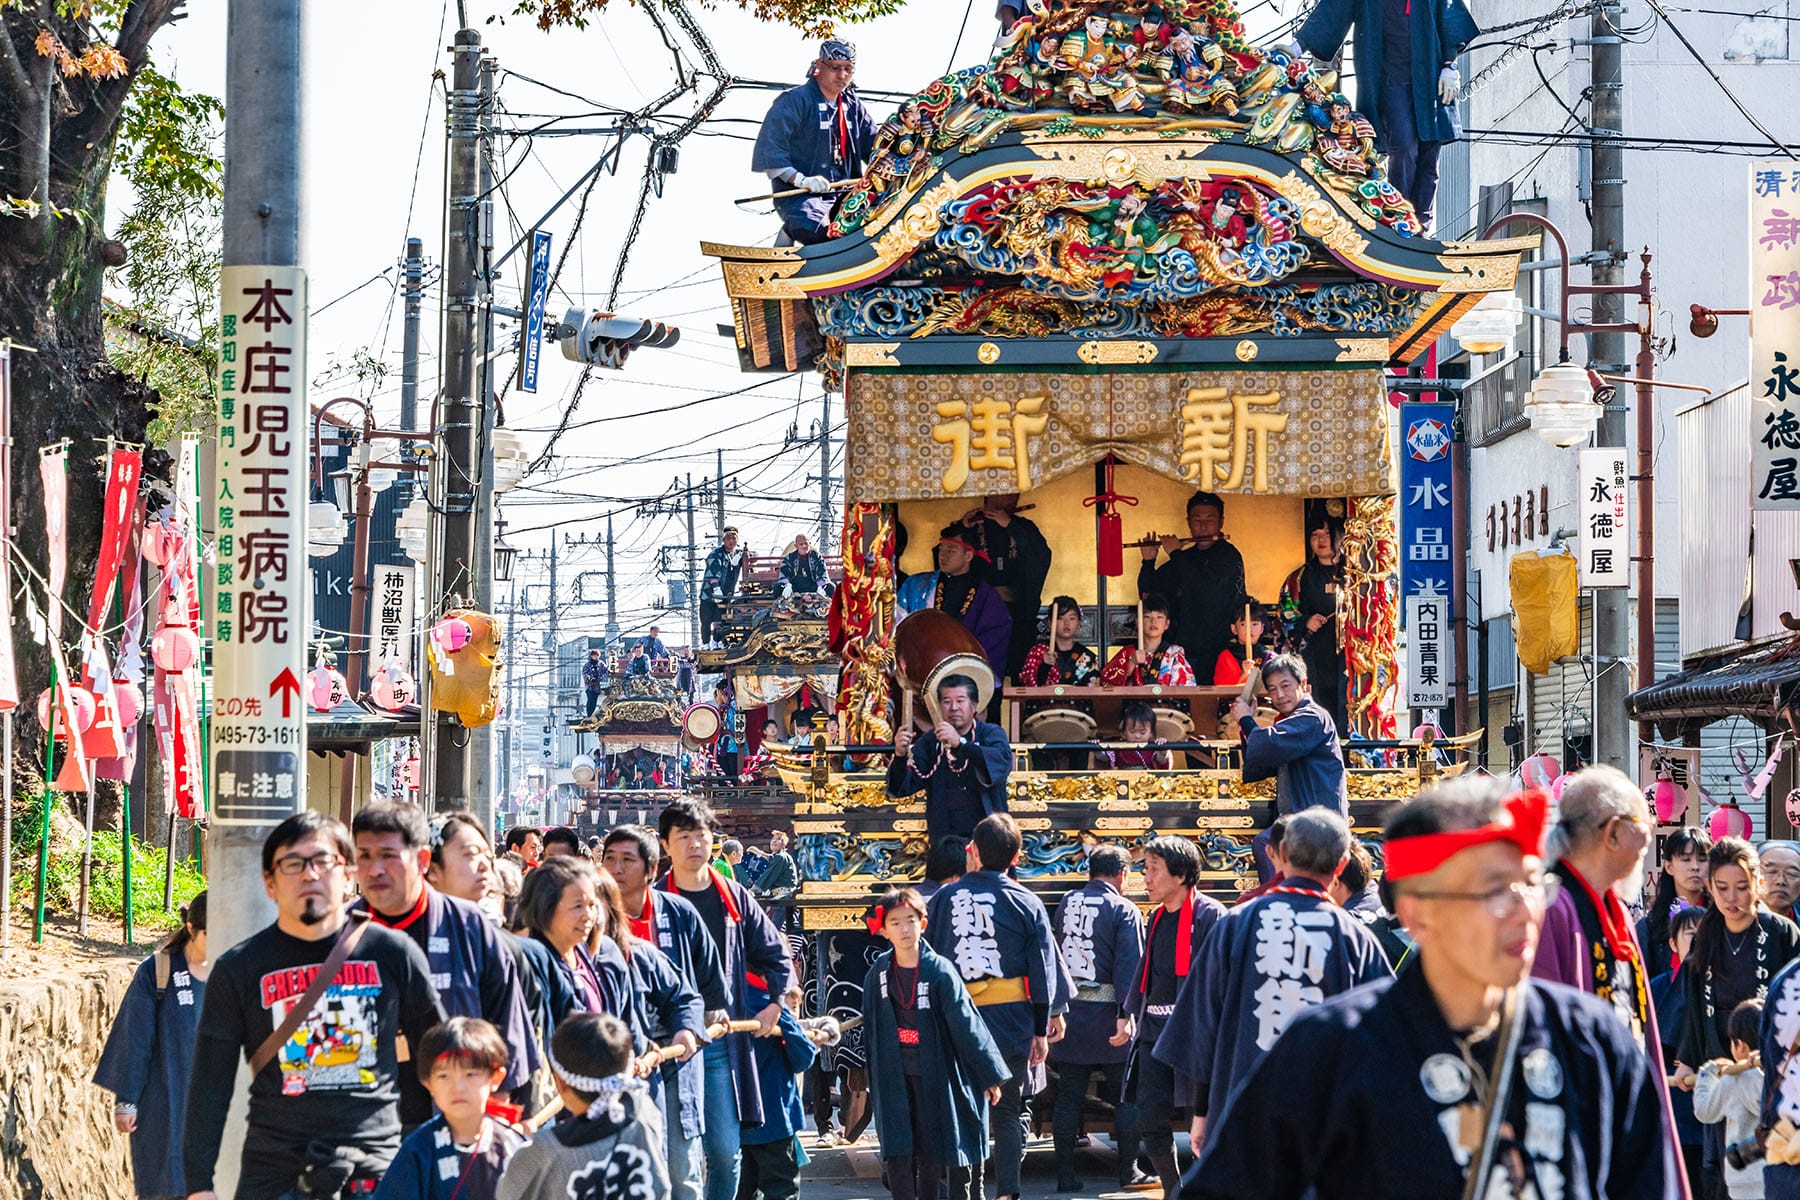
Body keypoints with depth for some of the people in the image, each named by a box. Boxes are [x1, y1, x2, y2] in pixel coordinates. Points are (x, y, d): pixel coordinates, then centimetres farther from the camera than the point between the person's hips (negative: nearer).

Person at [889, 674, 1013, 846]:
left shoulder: (991, 734, 0)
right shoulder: (930, 741, 6)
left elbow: (1002, 762, -21)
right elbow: (904, 787, -1)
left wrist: (960, 743, -33)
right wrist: (901, 755, -22)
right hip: (945, 837, 2)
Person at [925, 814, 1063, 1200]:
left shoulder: (945, 897, 2)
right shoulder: (1026, 904, -2)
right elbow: (1043, 973, 0)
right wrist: (1041, 1030, 7)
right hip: (1010, 1019, -1)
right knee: (1008, 1111, 6)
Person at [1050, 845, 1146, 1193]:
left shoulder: (1067, 904, 8)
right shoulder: (1123, 910, -8)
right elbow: (1129, 966, -16)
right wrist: (1126, 1013, -20)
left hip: (1069, 1009, 4)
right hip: (1105, 1010, -4)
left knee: (1068, 1096, 7)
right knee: (1125, 1096, 7)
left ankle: (1066, 1174, 7)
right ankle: (1128, 1172, 10)